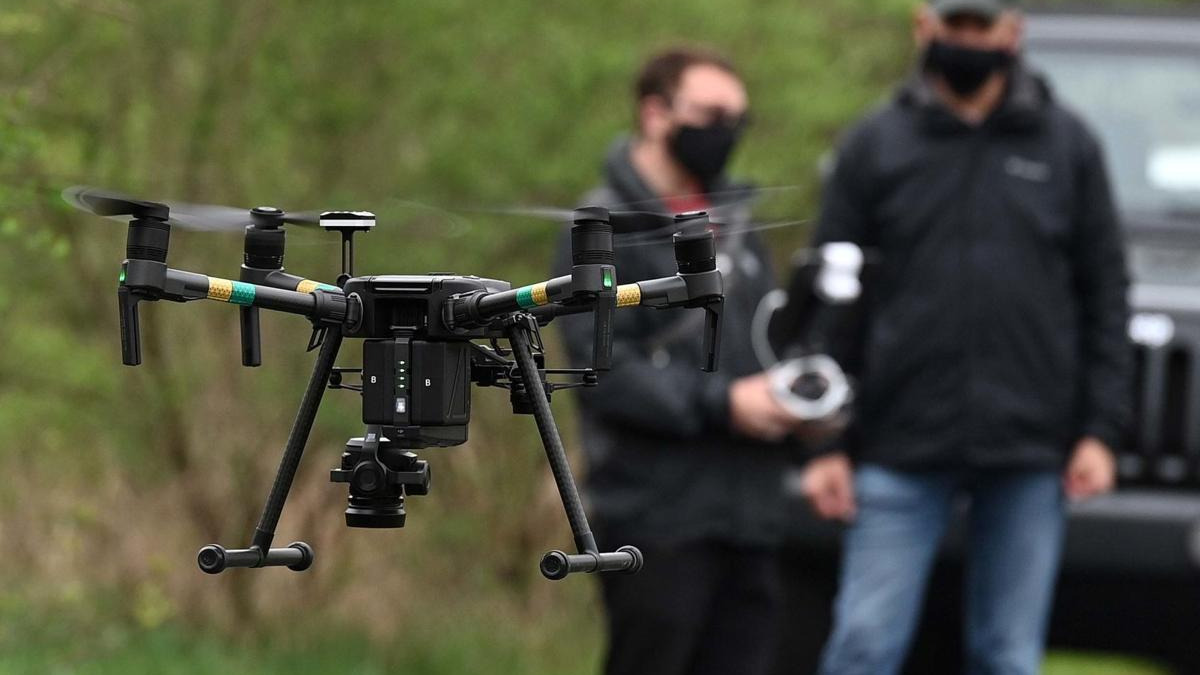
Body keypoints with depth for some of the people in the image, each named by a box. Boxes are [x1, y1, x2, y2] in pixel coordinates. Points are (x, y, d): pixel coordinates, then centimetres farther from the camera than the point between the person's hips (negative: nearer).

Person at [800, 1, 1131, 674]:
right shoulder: (874, 147, 6)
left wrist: (1100, 430, -1)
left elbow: (1105, 292, 9)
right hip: (902, 453, -1)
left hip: (1029, 454, 1)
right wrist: (827, 444, -1)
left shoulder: (1068, 145, 8)